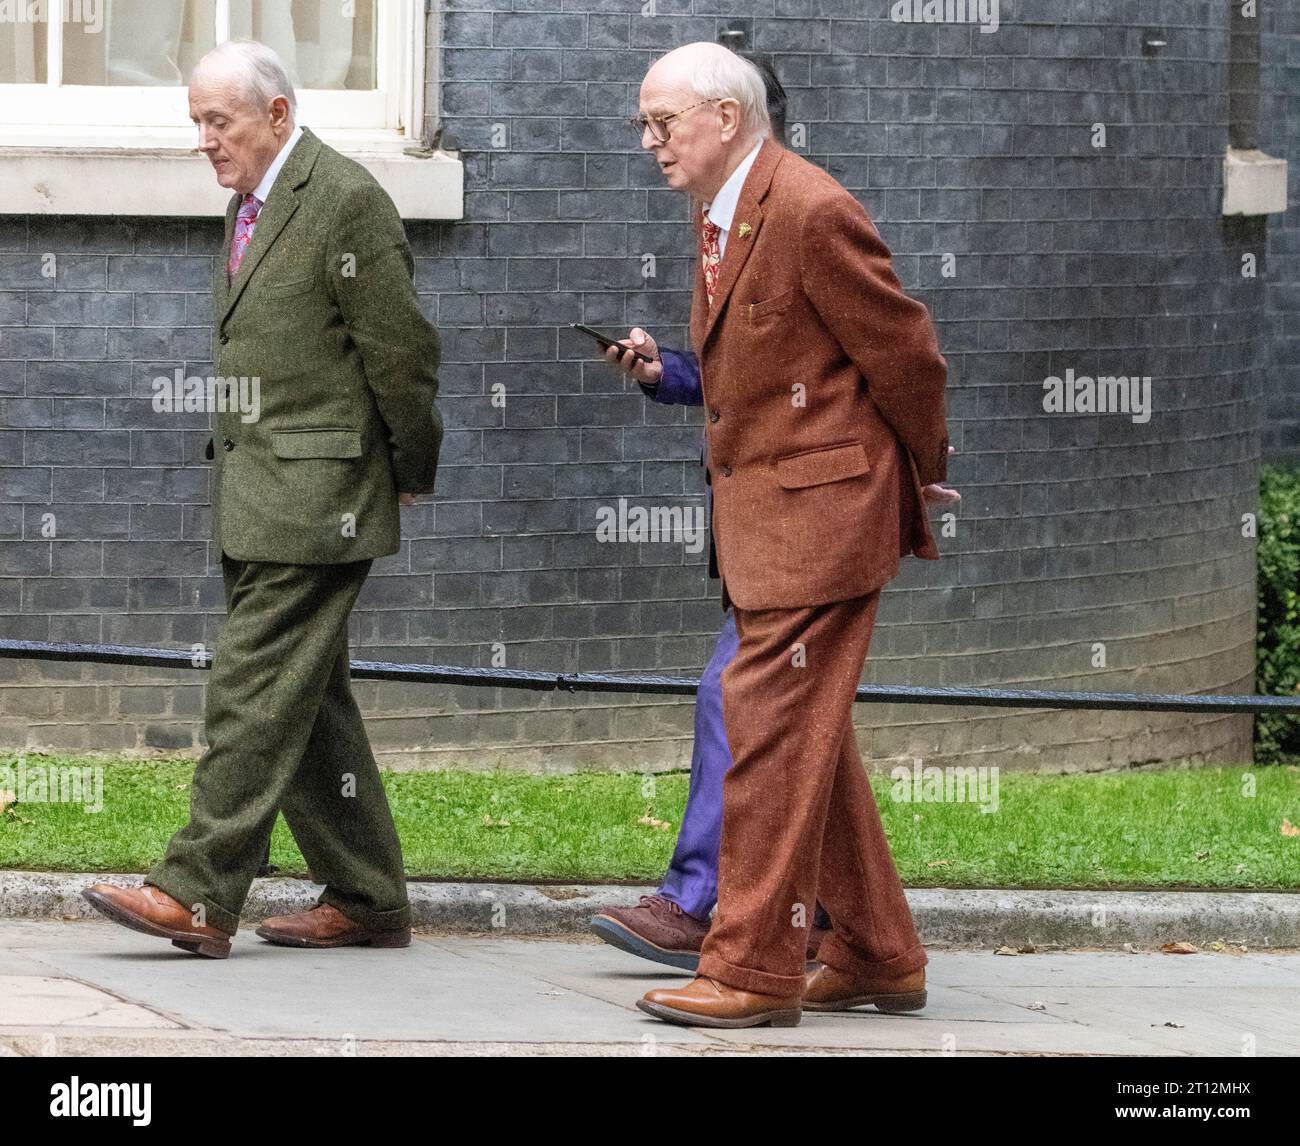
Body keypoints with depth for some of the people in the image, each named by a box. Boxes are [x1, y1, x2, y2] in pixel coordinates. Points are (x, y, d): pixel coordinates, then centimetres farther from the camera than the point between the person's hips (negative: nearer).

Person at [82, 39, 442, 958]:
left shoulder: (346, 201, -12)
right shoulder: (252, 203, 17)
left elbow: (402, 348, -11)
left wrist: (413, 471, -4)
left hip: (316, 494, -9)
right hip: (257, 493, 9)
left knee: (257, 687, -12)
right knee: (307, 702, 10)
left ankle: (198, 896, -15)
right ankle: (367, 900, 16)